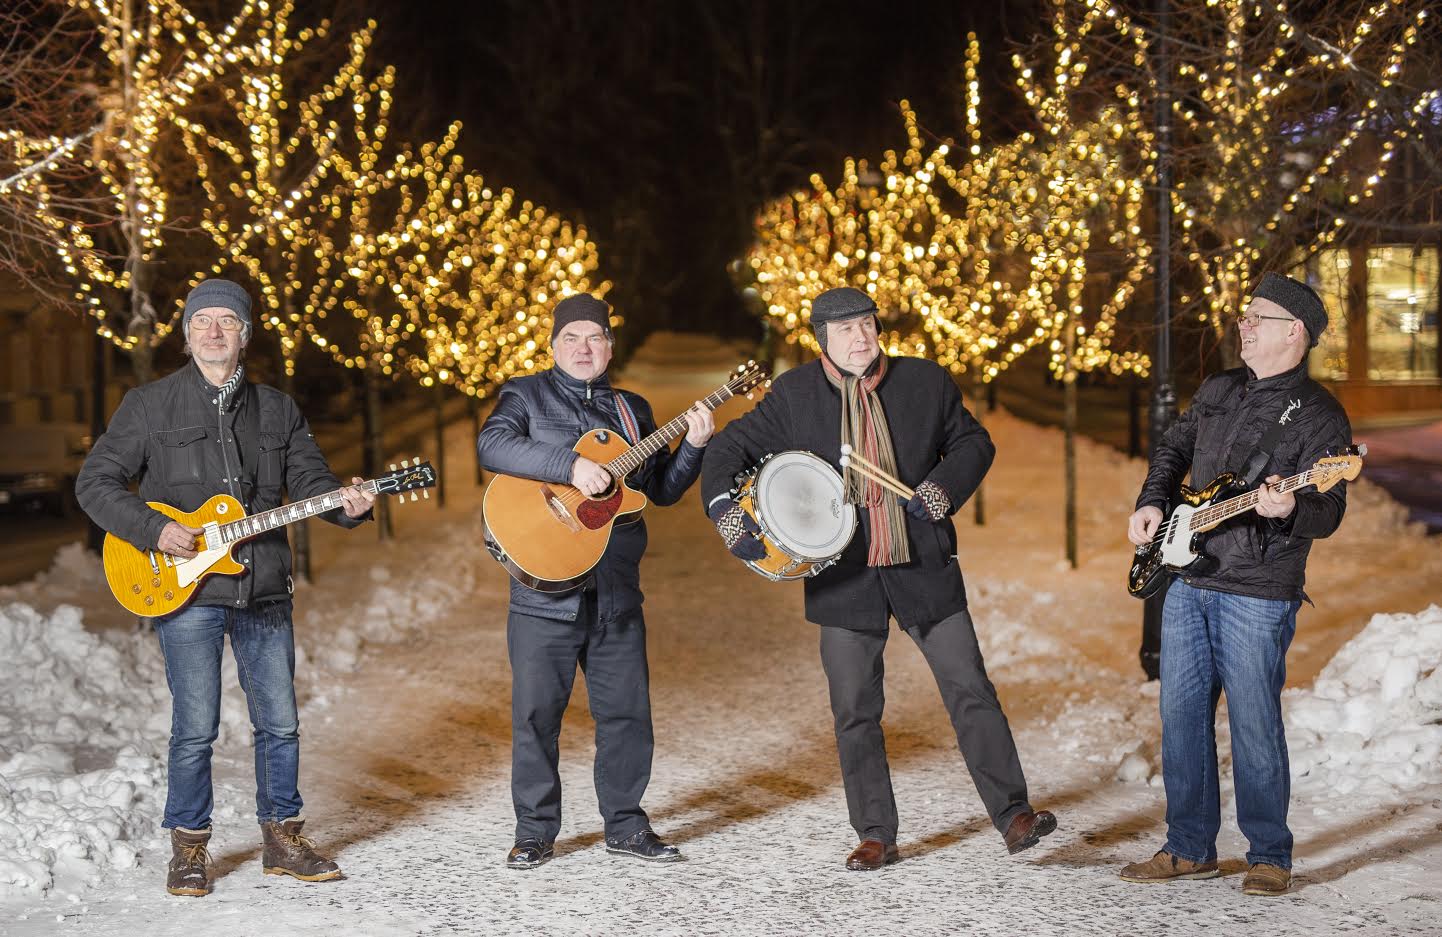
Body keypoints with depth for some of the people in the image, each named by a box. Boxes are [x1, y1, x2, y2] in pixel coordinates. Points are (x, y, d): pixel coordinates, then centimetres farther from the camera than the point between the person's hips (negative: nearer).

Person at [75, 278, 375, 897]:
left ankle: (282, 839, 21)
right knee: (195, 730, -2)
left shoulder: (277, 410, 12)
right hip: (187, 590, -3)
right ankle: (189, 850, 14)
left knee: (279, 723, 7)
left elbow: (310, 480, 10)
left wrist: (345, 505, -12)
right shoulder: (150, 405, 2)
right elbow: (95, 482, 0)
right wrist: (154, 530, -13)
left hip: (264, 591, 4)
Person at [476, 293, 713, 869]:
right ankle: (536, 832, 12)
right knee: (536, 712, 0)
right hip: (544, 585, -4)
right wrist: (571, 465, -25)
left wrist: (693, 446, 1)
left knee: (628, 711, 7)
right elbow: (492, 445, -18)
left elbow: (663, 491, 18)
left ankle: (625, 825, 21)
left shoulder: (633, 410, 18)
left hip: (617, 589, 4)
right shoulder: (527, 395, 3)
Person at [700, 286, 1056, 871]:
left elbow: (973, 442, 12)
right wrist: (726, 510, -16)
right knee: (855, 713, 4)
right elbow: (732, 447, 1)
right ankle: (875, 837, 16)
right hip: (843, 575, 0)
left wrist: (942, 489, -6)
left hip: (924, 566, 0)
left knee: (971, 692, -1)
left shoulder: (926, 382, 3)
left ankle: (1013, 817, 8)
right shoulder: (793, 396, 0)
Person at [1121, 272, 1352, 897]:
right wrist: (1151, 504, 10)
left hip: (1257, 595, -6)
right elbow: (1173, 448, 27)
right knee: (1181, 720, 9)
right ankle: (1190, 850, 21)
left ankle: (1269, 858, 13)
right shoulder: (1218, 390, 13)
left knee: (1255, 729, -2)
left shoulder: (1319, 417, -7)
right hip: (1187, 582, 7)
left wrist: (1291, 508, -36)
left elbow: (1328, 511, -14)